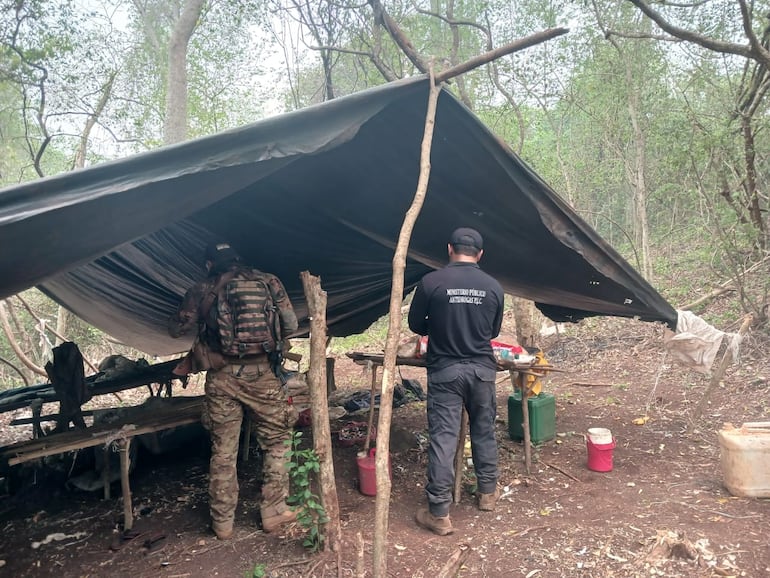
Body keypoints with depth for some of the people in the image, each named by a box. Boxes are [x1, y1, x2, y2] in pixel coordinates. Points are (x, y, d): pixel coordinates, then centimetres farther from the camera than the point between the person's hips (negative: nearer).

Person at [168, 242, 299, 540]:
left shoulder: (201, 290, 3)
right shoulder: (268, 282, 2)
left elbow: (176, 330, 11)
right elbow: (290, 325, 2)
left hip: (221, 378, 1)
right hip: (262, 374, -1)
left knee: (223, 451, 12)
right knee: (276, 442, 16)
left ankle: (222, 522, 24)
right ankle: (273, 512, 22)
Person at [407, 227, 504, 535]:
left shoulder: (431, 282, -9)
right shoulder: (493, 286, -1)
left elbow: (416, 325, 1)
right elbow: (493, 331, 11)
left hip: (444, 371, -2)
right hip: (482, 369, 3)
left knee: (443, 438, 0)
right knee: (484, 432, 19)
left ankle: (439, 514, 4)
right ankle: (487, 493, 35)